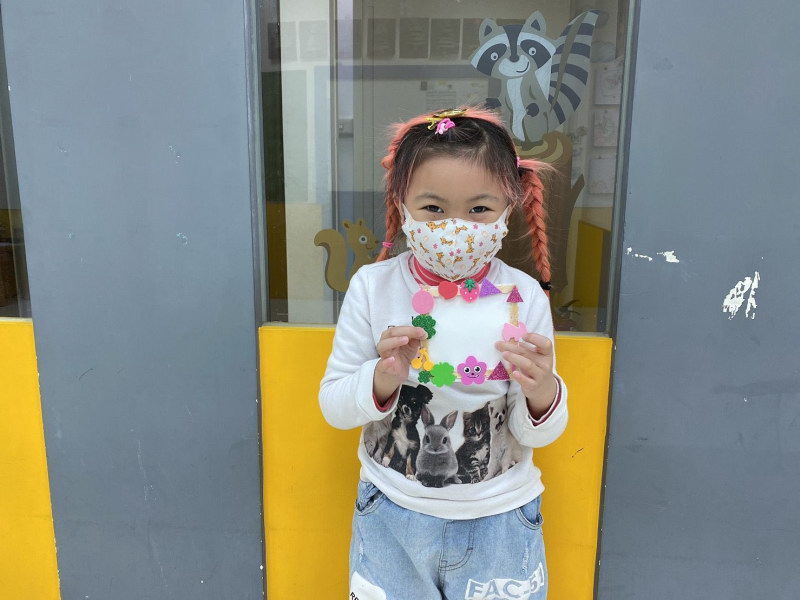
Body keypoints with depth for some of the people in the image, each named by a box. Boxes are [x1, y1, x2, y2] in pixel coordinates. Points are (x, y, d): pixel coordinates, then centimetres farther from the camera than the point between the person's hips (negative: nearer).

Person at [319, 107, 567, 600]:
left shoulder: (524, 297, -12)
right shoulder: (372, 287, -11)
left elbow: (537, 435, -6)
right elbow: (334, 406, -7)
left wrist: (542, 391, -28)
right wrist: (383, 378, -27)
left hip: (498, 521, 0)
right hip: (391, 516, 1)